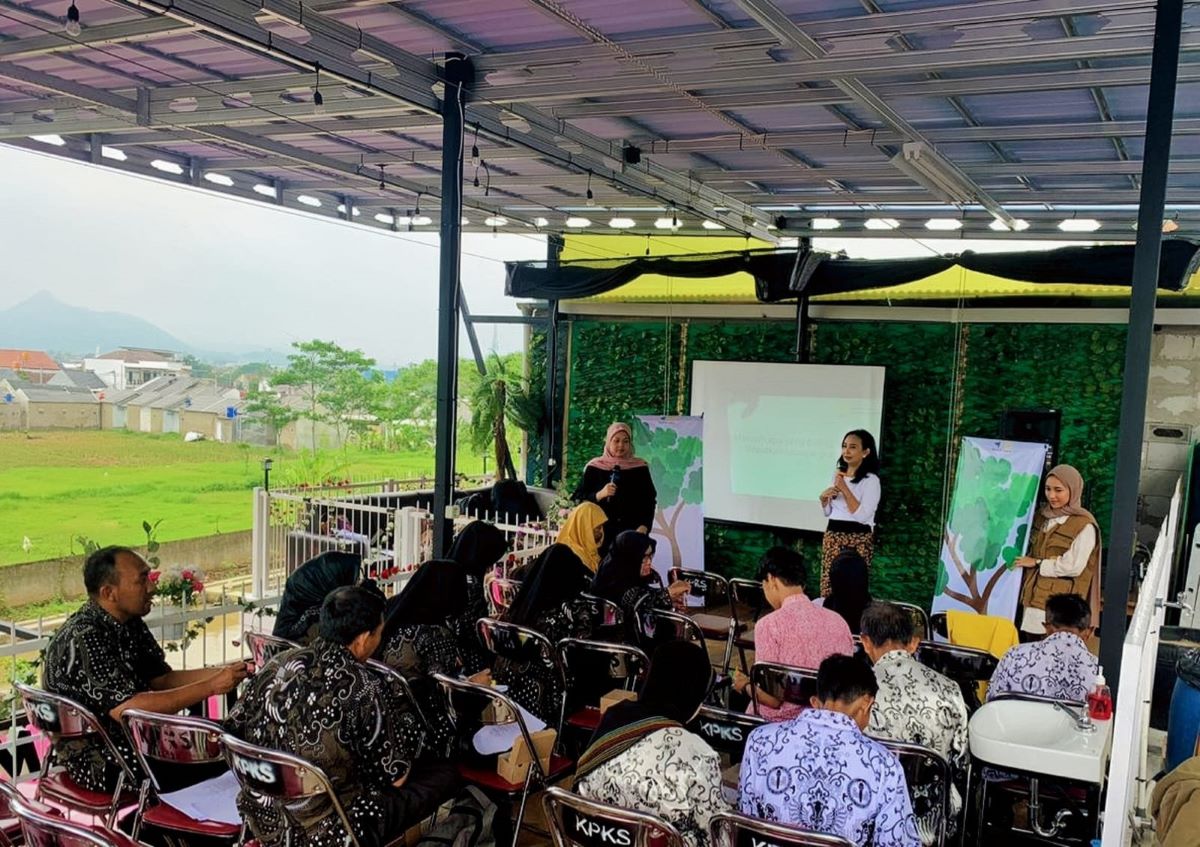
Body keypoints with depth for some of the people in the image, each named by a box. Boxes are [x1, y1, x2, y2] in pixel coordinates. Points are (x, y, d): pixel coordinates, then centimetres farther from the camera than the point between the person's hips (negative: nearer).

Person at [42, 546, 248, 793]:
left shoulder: (130, 623, 3)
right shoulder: (83, 638, -25)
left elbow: (162, 679, 6)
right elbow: (128, 710, -31)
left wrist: (222, 672, -10)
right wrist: (211, 687, -29)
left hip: (136, 736, 9)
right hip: (100, 766, -9)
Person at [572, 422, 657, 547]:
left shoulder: (640, 468, 6)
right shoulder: (594, 467, 6)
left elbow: (649, 501, 4)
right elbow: (580, 500, 4)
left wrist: (643, 528, -9)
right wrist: (600, 494, -13)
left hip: (632, 533, 0)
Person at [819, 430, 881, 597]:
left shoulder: (871, 480, -7)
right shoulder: (838, 475, 13)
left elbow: (861, 515, -17)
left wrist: (844, 489, -17)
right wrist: (824, 497, -2)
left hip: (857, 539, -6)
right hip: (832, 535, 6)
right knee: (828, 585, 3)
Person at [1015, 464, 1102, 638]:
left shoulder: (1084, 525, -7)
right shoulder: (1042, 517, 14)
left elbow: (1073, 566, -12)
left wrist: (1037, 563, -6)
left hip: (1059, 603, -6)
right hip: (1033, 598, 6)